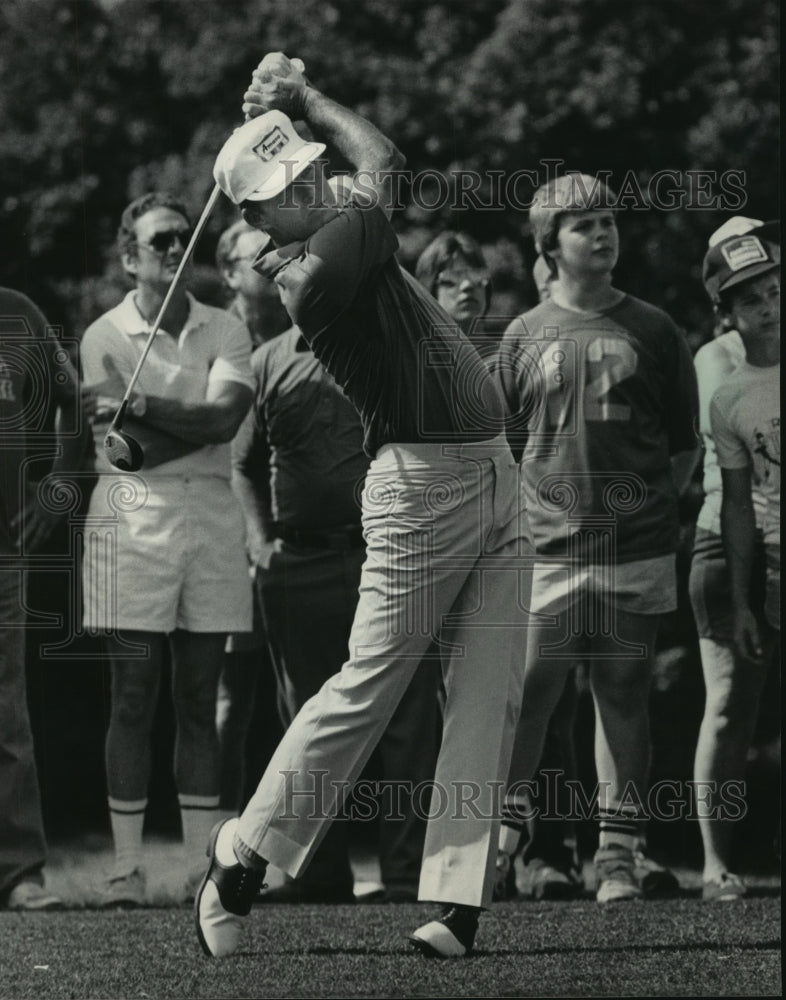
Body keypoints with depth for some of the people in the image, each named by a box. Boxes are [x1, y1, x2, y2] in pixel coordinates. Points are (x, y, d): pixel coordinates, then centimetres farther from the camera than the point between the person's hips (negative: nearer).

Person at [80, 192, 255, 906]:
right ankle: (127, 865, -2)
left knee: (199, 703, 5)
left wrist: (144, 406, -15)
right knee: (133, 700, -4)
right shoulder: (105, 336, 1)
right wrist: (197, 420, -10)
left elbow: (225, 417, -9)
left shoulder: (226, 331, 10)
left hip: (211, 520, 3)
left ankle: (203, 866, 6)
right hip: (133, 518, -3)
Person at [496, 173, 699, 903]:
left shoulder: (651, 330, 6)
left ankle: (618, 851, 7)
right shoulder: (525, 336, 7)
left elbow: (684, 444, 9)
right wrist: (517, 524, 1)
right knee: (527, 694, -3)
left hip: (636, 550, 0)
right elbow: (501, 448, 9)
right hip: (546, 551, 0)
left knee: (623, 694, 3)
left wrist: (657, 508, 0)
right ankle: (499, 834, 8)